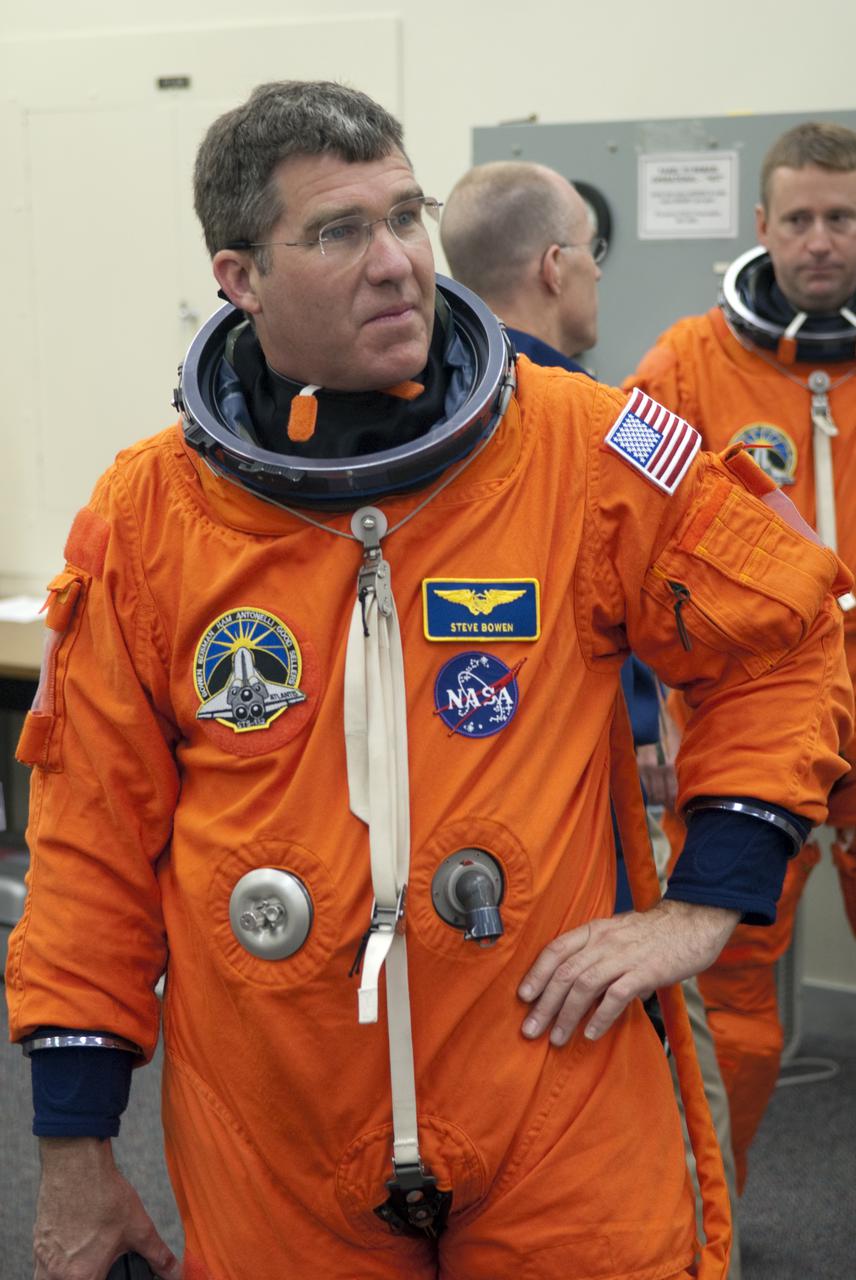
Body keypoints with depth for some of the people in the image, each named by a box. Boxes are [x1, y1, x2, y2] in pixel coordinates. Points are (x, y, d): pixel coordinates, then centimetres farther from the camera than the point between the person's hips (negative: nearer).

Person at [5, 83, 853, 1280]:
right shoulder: (143, 516, -3)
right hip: (266, 1150, 2)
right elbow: (96, 833, 3)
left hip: (556, 1100, -1)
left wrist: (707, 902, -3)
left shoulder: (586, 450, -7)